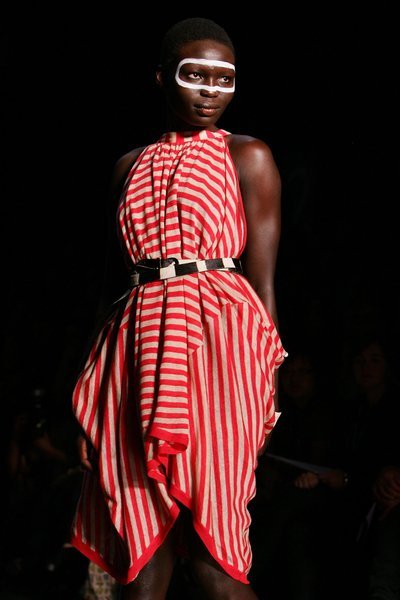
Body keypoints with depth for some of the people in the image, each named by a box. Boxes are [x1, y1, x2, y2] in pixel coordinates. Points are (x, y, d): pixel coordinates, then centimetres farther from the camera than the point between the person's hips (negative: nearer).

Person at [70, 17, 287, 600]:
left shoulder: (247, 156, 6)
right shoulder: (131, 167, 19)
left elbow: (263, 281, 1)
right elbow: (126, 270, 18)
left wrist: (262, 381, -6)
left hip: (218, 339, -4)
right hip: (140, 348, 4)